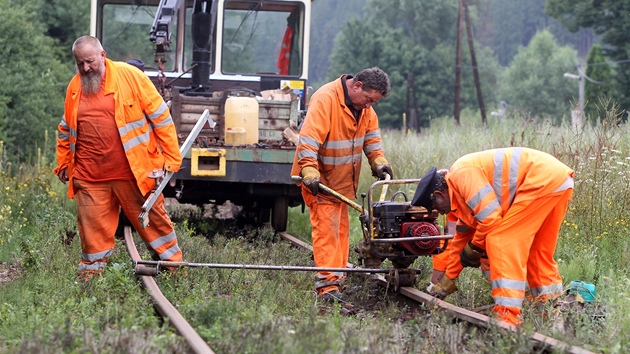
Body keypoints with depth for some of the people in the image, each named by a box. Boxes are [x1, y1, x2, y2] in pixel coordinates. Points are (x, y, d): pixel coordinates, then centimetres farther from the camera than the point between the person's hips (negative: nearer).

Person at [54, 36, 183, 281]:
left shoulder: (129, 76, -4)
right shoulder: (74, 87, 10)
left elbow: (160, 116, -2)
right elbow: (65, 131, 24)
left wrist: (171, 157, -4)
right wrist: (62, 164, 22)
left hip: (135, 172, -3)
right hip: (90, 178, 3)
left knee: (154, 222, 5)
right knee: (94, 230, 4)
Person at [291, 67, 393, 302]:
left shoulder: (364, 105, 2)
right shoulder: (325, 99, -25)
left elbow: (371, 135, 15)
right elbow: (308, 139, -31)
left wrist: (379, 162, 1)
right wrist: (310, 173, -38)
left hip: (343, 179, 9)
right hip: (320, 178, -9)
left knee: (341, 227, 13)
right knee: (326, 227, -14)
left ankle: (339, 278, 21)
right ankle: (327, 284, -19)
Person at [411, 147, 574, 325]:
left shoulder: (462, 174, -11)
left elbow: (490, 218, -17)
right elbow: (462, 237, 29)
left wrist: (473, 249, 0)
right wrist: (448, 281, 35)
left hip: (544, 181, -10)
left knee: (501, 240, -10)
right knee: (534, 250, 20)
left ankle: (507, 317, -16)